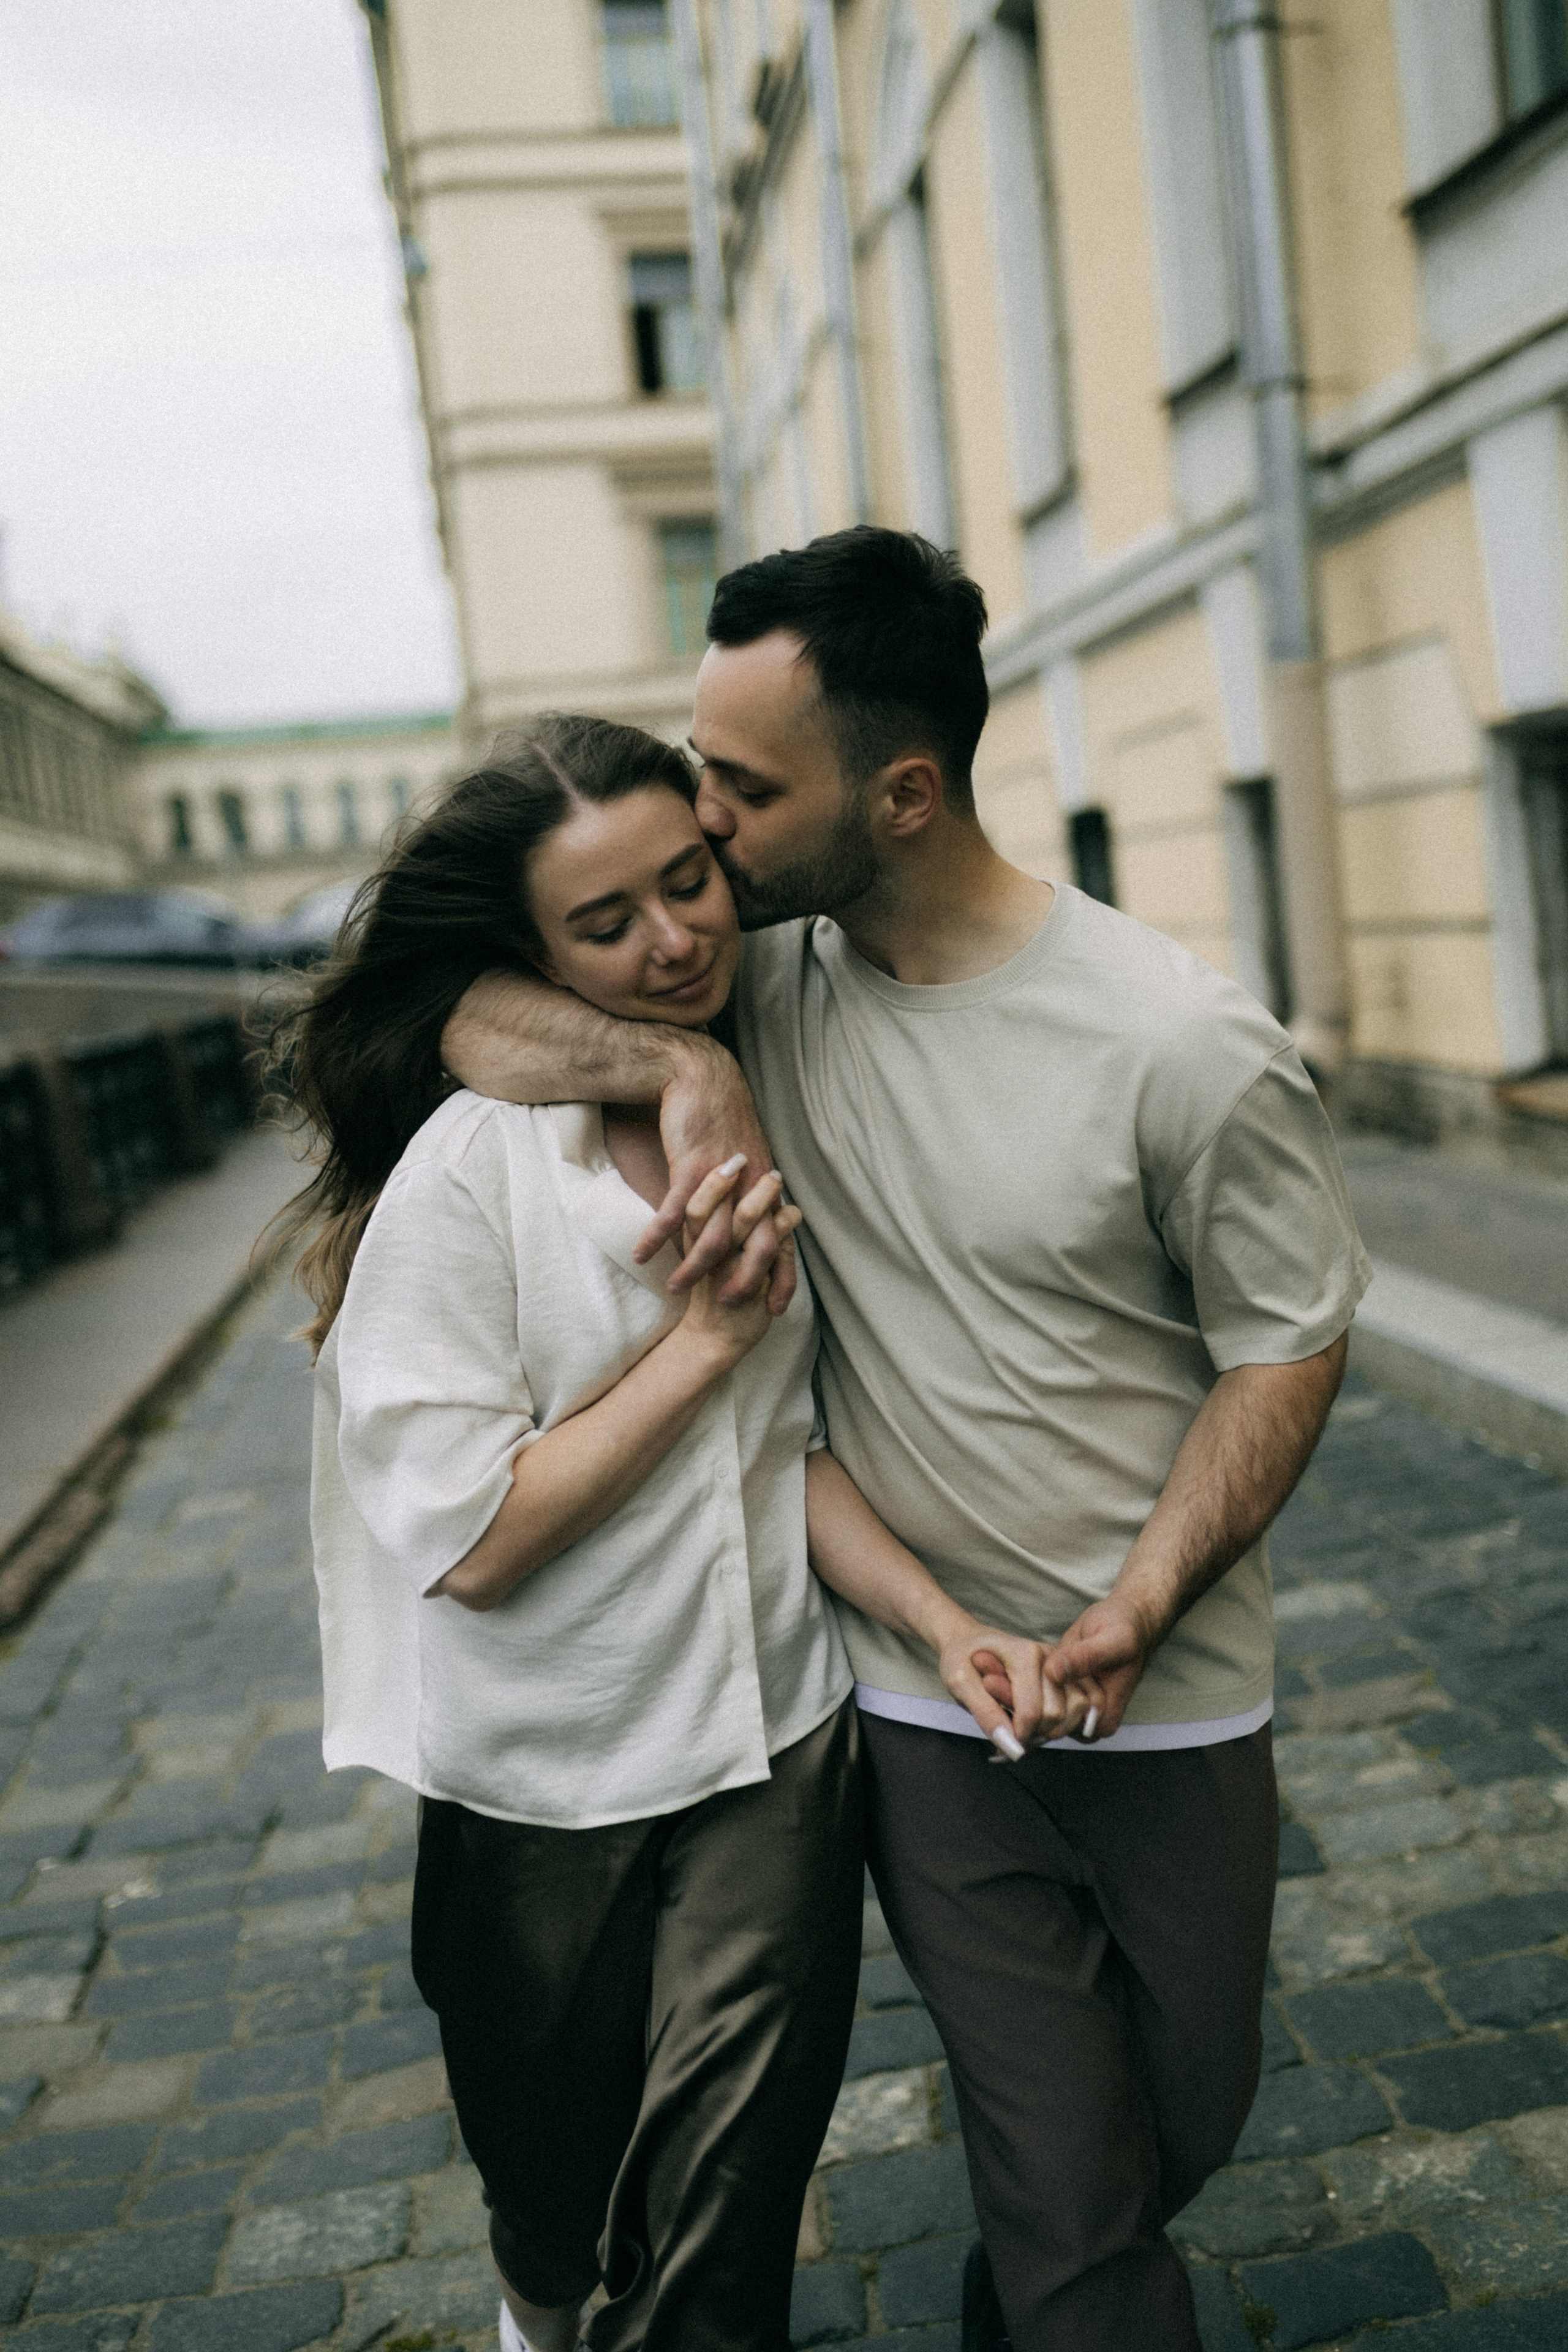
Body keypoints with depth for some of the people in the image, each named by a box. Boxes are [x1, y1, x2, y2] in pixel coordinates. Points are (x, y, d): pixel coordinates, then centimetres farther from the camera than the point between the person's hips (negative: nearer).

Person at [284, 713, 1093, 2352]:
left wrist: (945, 1621, -10)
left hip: (774, 1750, 3)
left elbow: (784, 1440, 4)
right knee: (557, 2197, 24)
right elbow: (468, 1540, -21)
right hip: (546, 1795, -2)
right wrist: (704, 1332, -23)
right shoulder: (467, 1170, -19)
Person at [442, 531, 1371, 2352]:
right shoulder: (759, 973, -8)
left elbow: (1289, 1344, -8)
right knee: (1068, 2186, 8)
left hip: (1174, 1697, 0)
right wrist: (685, 1069, -29)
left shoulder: (1187, 1051, -17)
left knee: (1188, 2116, 22)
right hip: (919, 1704, 0)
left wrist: (1139, 1606, -18)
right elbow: (454, 995, -13)